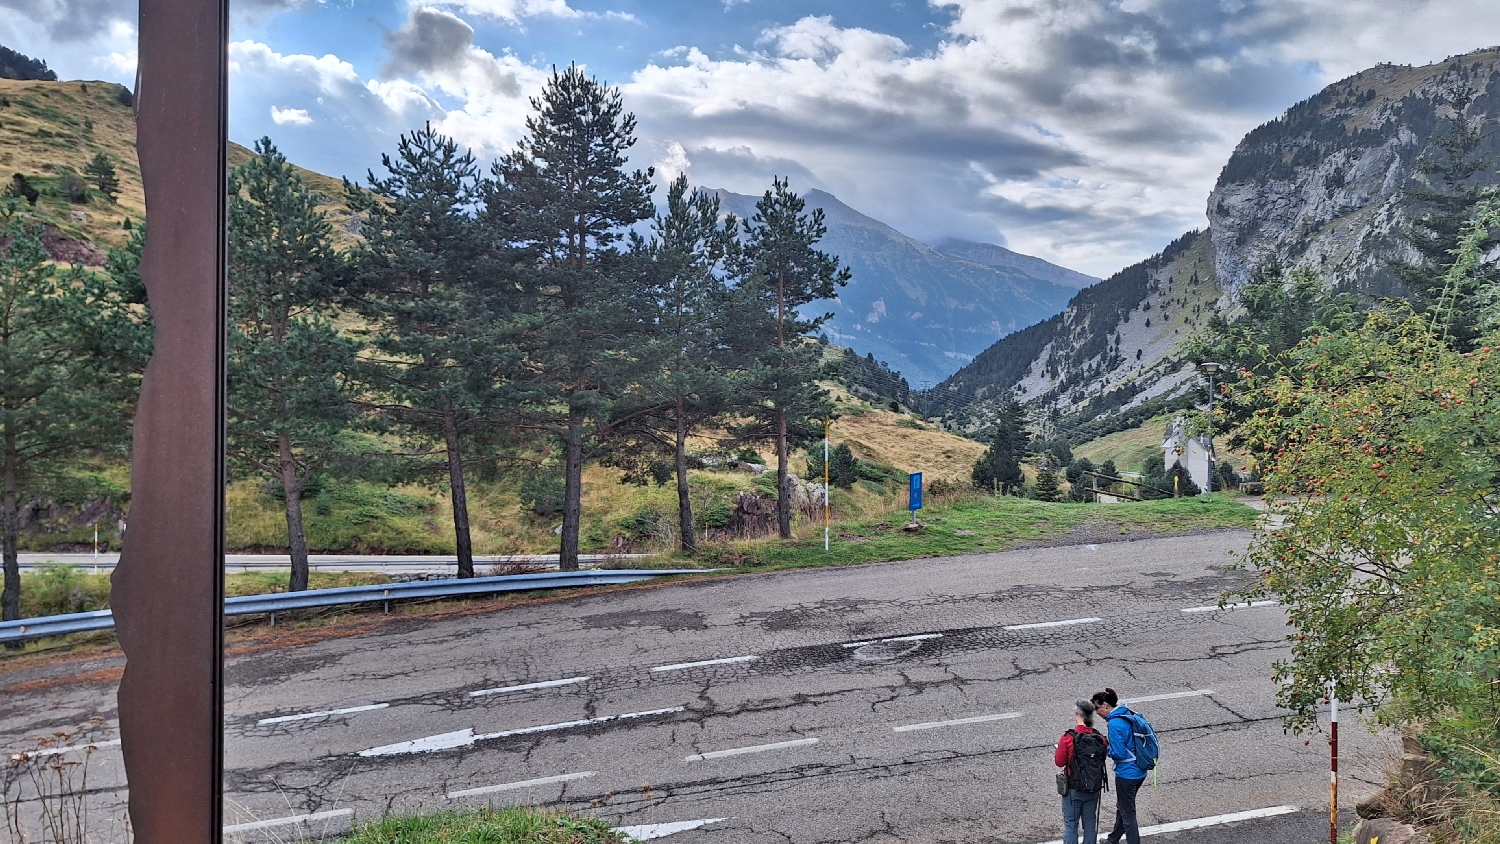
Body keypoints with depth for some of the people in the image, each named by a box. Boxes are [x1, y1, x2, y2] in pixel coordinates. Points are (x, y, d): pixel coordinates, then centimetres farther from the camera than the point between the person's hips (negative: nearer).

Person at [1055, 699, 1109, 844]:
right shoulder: (1100, 738, -7)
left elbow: (1059, 762, -12)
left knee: (1070, 823, 8)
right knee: (1090, 821, 18)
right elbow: (1102, 757, 3)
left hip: (1074, 789, -4)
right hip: (1094, 788, 4)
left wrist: (1056, 754, 8)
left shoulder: (1068, 738, -20)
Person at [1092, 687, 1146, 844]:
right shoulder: (1127, 715, 4)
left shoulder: (1114, 723, -24)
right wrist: (1110, 744, 9)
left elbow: (1118, 753, -24)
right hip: (1140, 771, 10)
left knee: (1127, 813, 4)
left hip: (1127, 774, -10)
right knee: (1123, 807, 25)